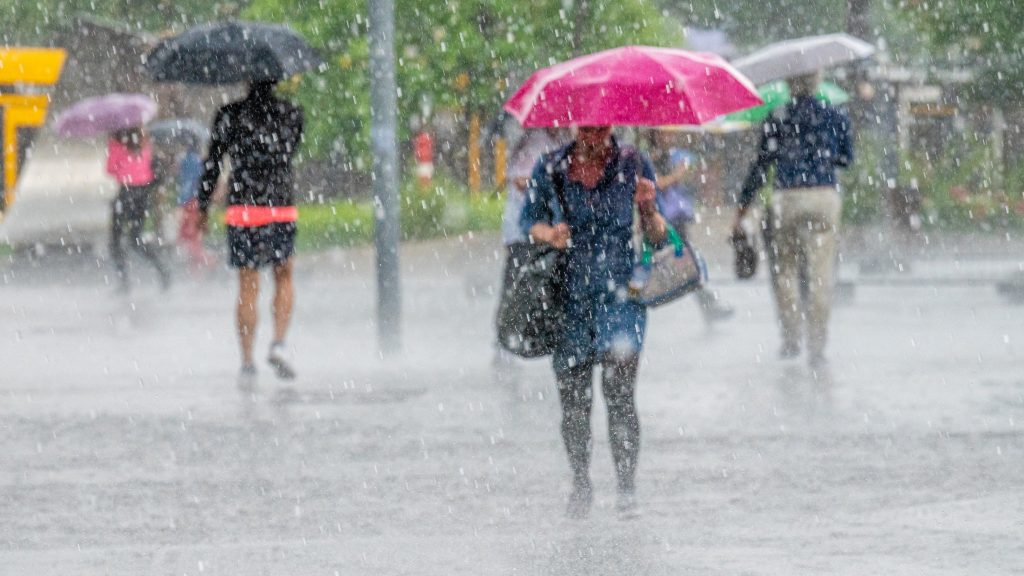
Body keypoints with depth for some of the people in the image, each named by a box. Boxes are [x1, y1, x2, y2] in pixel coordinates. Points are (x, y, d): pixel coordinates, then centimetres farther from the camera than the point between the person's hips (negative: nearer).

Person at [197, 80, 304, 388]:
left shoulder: (229, 114, -1)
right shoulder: (292, 113, 2)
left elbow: (212, 163, 1)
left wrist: (203, 207, 10)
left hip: (242, 209, 0)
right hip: (282, 206, 0)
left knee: (247, 287, 5)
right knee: (284, 276, 18)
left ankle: (247, 363, 3)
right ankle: (279, 343, -2)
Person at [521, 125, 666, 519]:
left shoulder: (634, 167, 0)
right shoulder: (551, 169, 2)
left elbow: (657, 237, 3)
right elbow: (529, 220, 10)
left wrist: (648, 209, -19)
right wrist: (548, 233, -12)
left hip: (619, 290, -2)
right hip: (569, 291, 2)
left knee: (619, 392, -15)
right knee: (572, 400, 4)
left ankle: (627, 488, -9)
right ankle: (580, 484, 24)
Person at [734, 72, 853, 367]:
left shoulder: (776, 120, 2)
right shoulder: (835, 118, 5)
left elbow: (761, 165, 4)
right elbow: (846, 158, 18)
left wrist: (743, 205, 11)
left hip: (786, 198, 0)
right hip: (825, 197, 1)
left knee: (785, 268, 12)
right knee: (820, 272, 1)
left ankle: (791, 338, 6)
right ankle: (817, 345, -1)